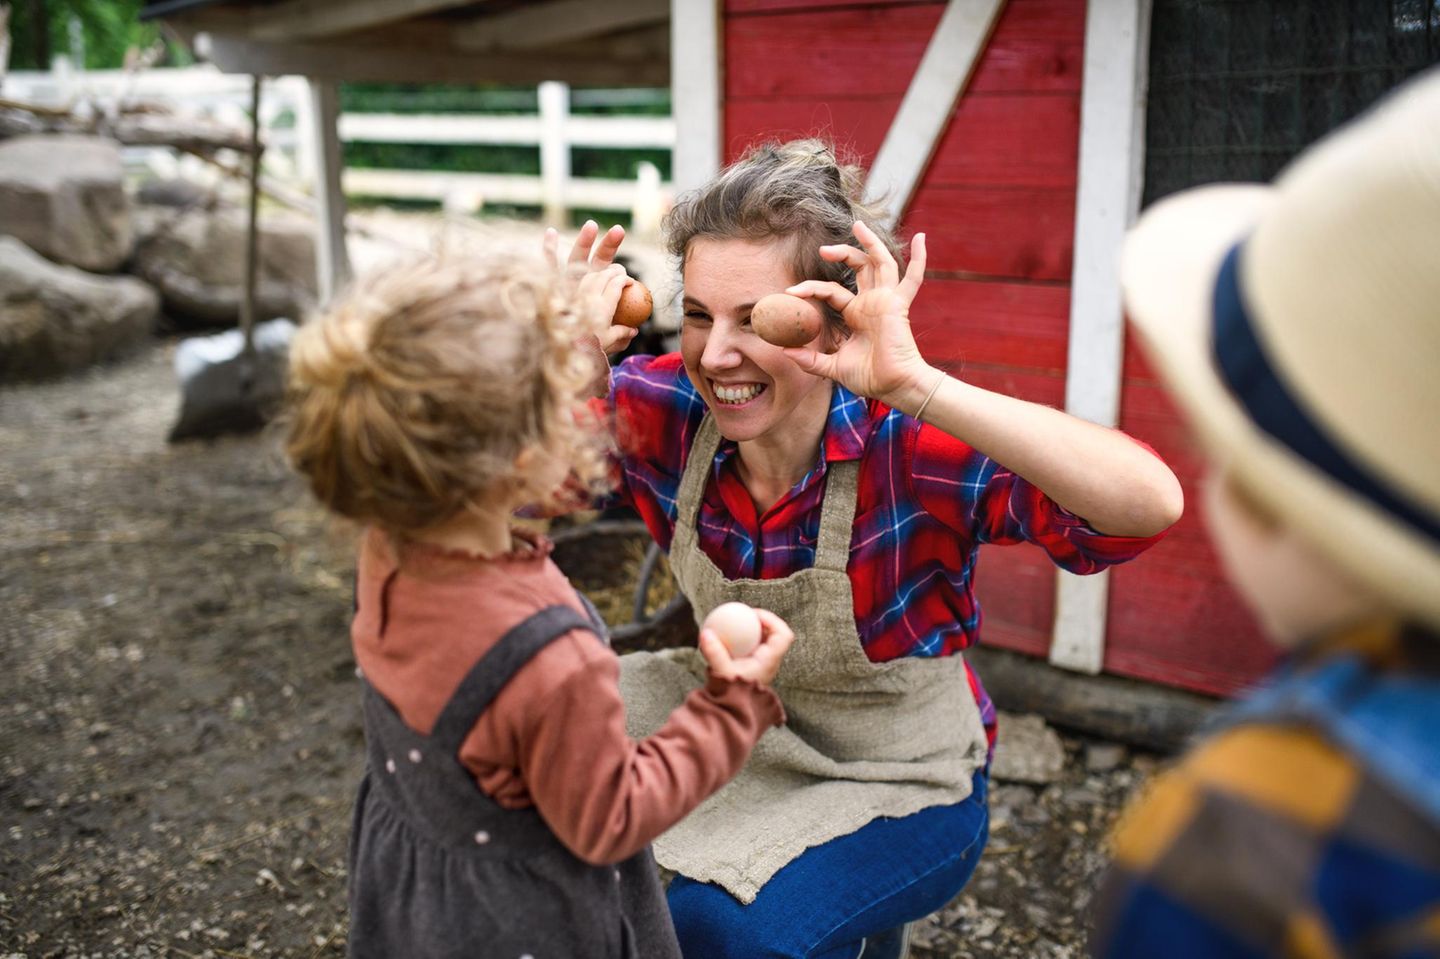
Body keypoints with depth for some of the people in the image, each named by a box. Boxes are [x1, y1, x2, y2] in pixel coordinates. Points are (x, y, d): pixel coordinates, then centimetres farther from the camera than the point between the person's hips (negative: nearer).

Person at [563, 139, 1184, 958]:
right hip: (740, 722, 5)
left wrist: (918, 386, -48)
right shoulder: (665, 410, -16)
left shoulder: (909, 446, -28)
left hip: (899, 782, -4)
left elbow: (1151, 505, -41)